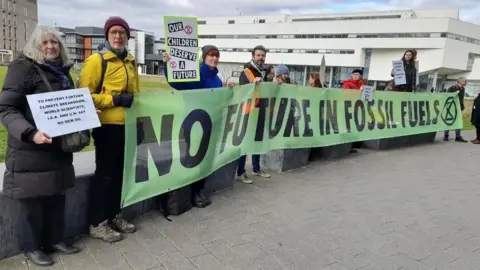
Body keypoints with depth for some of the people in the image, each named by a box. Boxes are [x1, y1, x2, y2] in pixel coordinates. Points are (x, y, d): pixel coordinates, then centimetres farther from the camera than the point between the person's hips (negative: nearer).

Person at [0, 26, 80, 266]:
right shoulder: (23, 68, -10)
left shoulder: (62, 70, 12)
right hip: (30, 150, -6)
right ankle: (32, 247, 20)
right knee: (33, 200, 3)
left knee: (57, 197, 13)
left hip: (59, 147, 7)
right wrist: (30, 133, -29)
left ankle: (55, 239, 29)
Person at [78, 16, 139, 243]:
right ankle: (97, 223, 14)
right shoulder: (96, 60, -8)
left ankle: (114, 216, 29)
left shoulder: (130, 62, 14)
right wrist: (115, 99, -21)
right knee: (104, 173, 1)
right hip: (107, 125, -7)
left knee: (119, 171, 14)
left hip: (127, 125, 7)